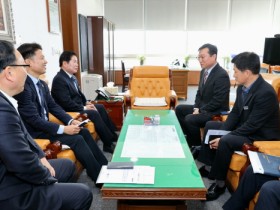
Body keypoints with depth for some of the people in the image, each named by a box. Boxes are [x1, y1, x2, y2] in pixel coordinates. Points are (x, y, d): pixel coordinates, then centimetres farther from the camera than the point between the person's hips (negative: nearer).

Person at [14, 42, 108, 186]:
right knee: (77, 139, -18)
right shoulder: (22, 86, -23)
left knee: (84, 132, 1)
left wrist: (71, 121, -4)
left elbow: (54, 107, 11)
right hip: (34, 133, -9)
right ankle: (100, 177, -5)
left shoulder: (42, 84, 7)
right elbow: (34, 120, -25)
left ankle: (104, 167, 8)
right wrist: (63, 129, -23)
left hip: (43, 126, 9)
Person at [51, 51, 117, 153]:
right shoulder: (59, 79, -20)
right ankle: (108, 144, -13)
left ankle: (113, 135, 11)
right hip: (69, 111, -10)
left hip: (78, 106, 10)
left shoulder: (72, 77, 9)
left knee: (100, 107, 6)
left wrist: (86, 102, 4)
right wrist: (83, 108, -19)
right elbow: (66, 103, -25)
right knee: (94, 113, -23)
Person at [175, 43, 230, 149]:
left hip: (216, 111, -9)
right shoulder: (204, 71, 5)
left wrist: (200, 111, -19)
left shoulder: (222, 75, -21)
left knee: (190, 119, -27)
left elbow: (217, 101, -23)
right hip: (202, 107, 9)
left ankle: (197, 145, -3)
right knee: (179, 109, 6)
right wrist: (196, 108, -2)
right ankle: (189, 138, 12)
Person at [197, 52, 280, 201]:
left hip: (260, 136, -9)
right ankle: (209, 167, 15)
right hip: (245, 128, 9)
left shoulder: (266, 93, -28)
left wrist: (224, 138, -25)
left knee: (226, 142, -32)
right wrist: (221, 132, -9)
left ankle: (220, 183, -11)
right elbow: (235, 113, 5)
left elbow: (252, 125, -28)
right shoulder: (242, 88, -2)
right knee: (210, 126, 9)